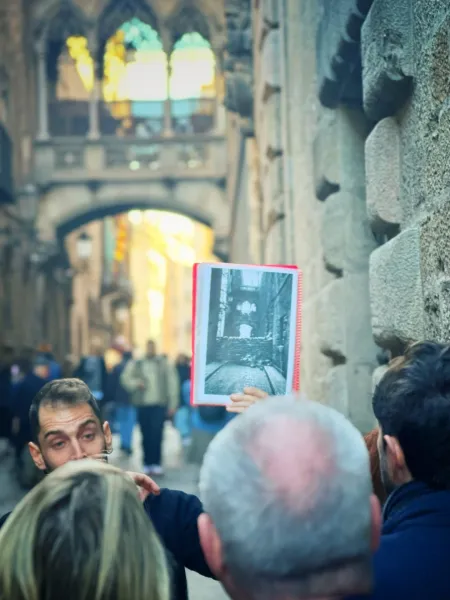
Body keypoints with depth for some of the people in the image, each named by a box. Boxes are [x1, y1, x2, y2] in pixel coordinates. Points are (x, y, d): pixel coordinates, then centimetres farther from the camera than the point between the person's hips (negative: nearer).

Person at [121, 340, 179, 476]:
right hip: (142, 405, 2)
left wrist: (172, 405, 0)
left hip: (159, 405, -2)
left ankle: (156, 464, -5)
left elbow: (172, 384, 5)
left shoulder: (165, 364, 7)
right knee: (146, 435, 4)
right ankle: (147, 464, 13)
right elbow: (125, 378, 7)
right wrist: (136, 383, -13)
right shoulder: (135, 364, 11)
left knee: (156, 434, -10)